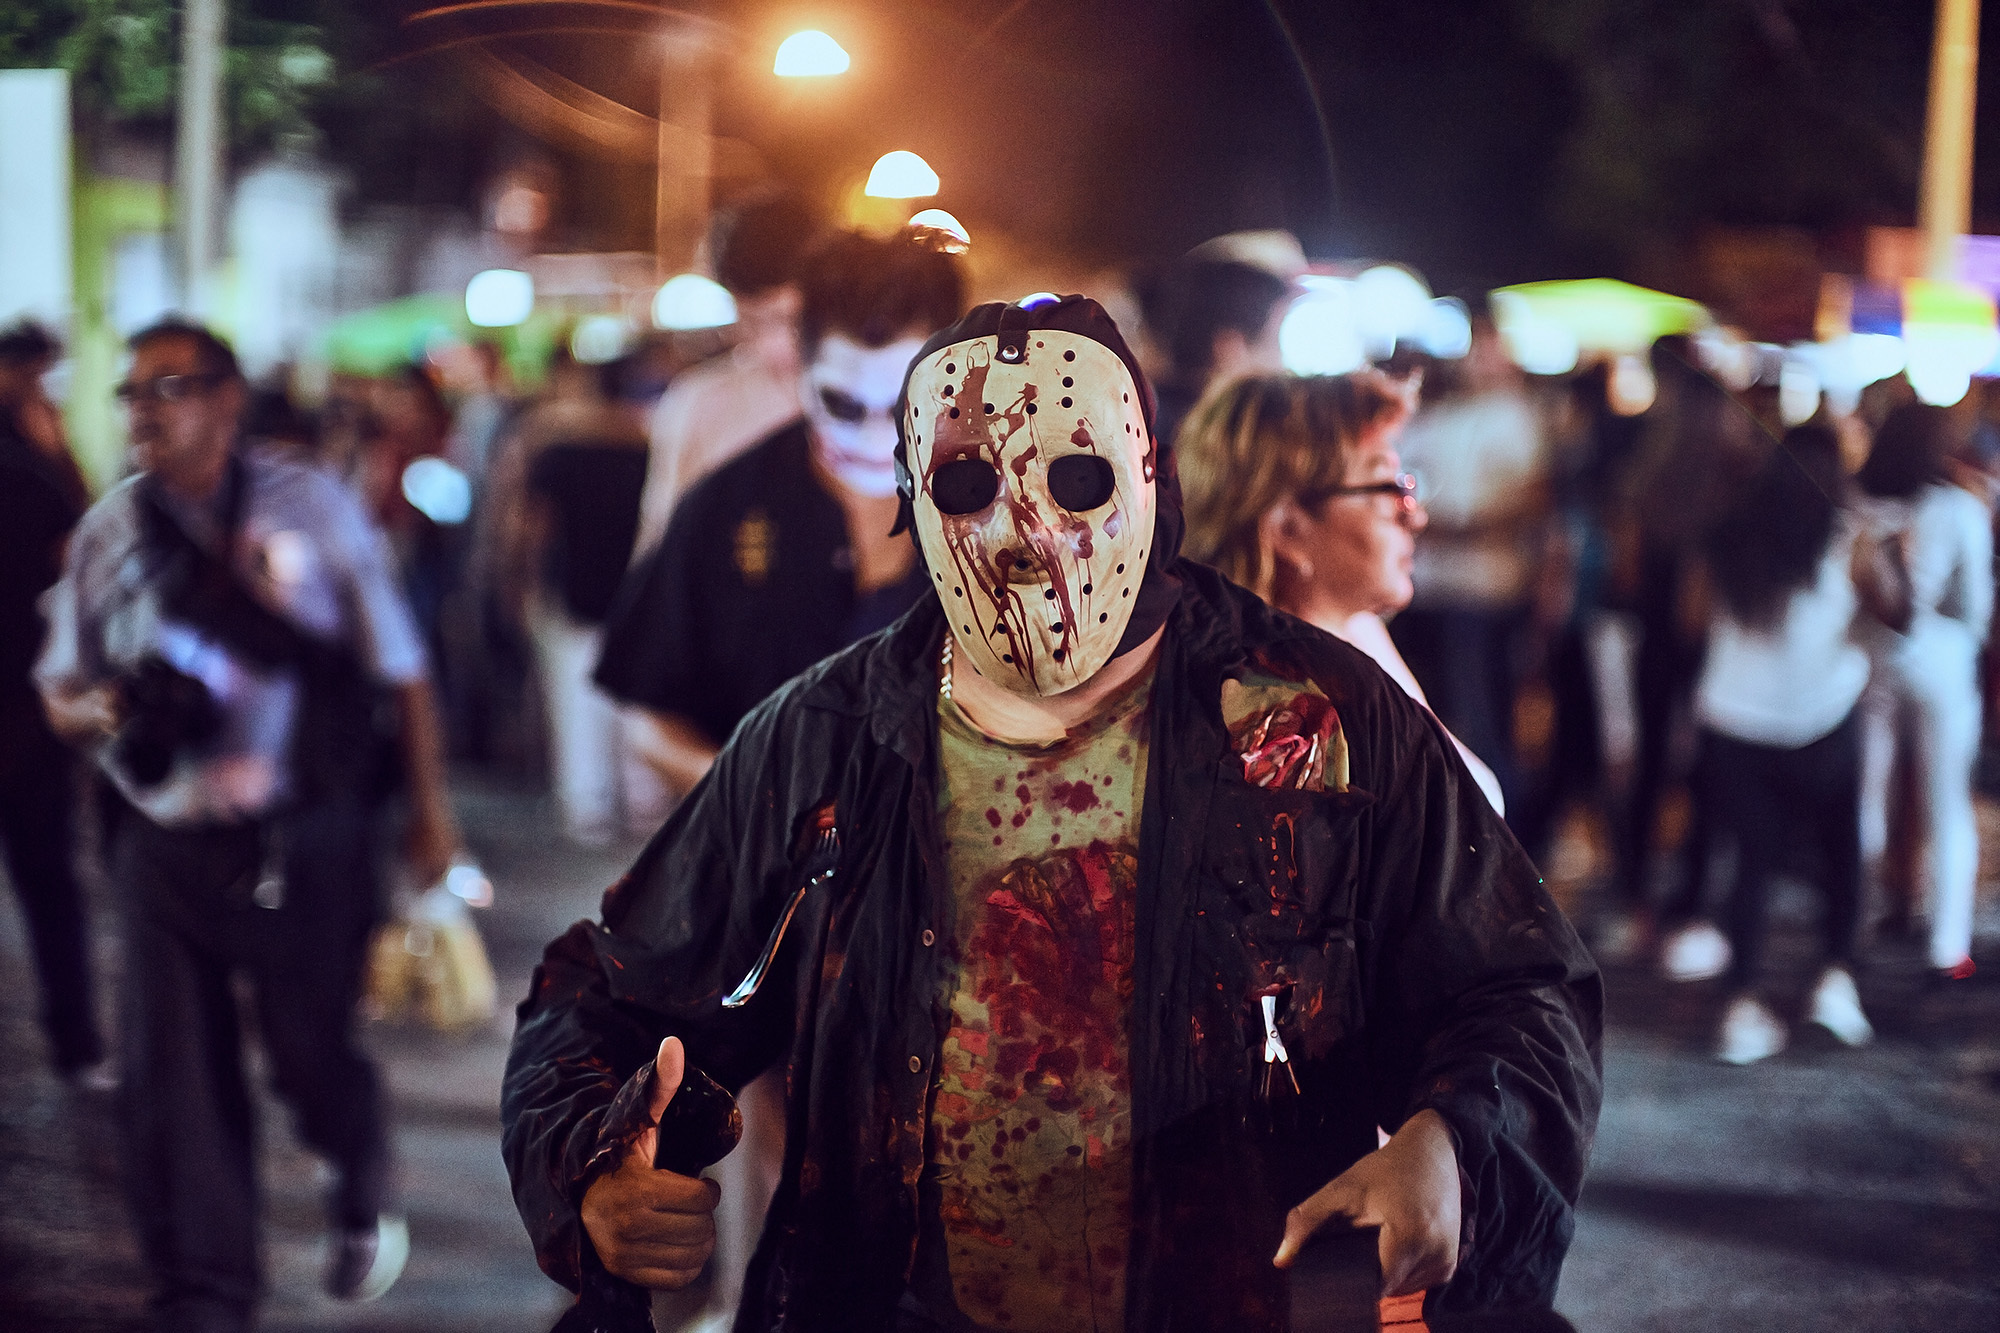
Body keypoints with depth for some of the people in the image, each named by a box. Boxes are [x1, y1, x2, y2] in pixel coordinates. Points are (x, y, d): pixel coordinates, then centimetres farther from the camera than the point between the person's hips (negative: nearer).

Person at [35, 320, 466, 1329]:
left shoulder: (311, 508, -2)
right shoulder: (107, 532, 4)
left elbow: (398, 669, 3)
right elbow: (61, 697, 12)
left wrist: (429, 809, 4)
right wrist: (110, 710, -11)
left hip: (305, 847, -2)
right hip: (167, 854, 2)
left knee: (315, 1057, 7)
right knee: (171, 1088, 2)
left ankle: (362, 1201, 41)